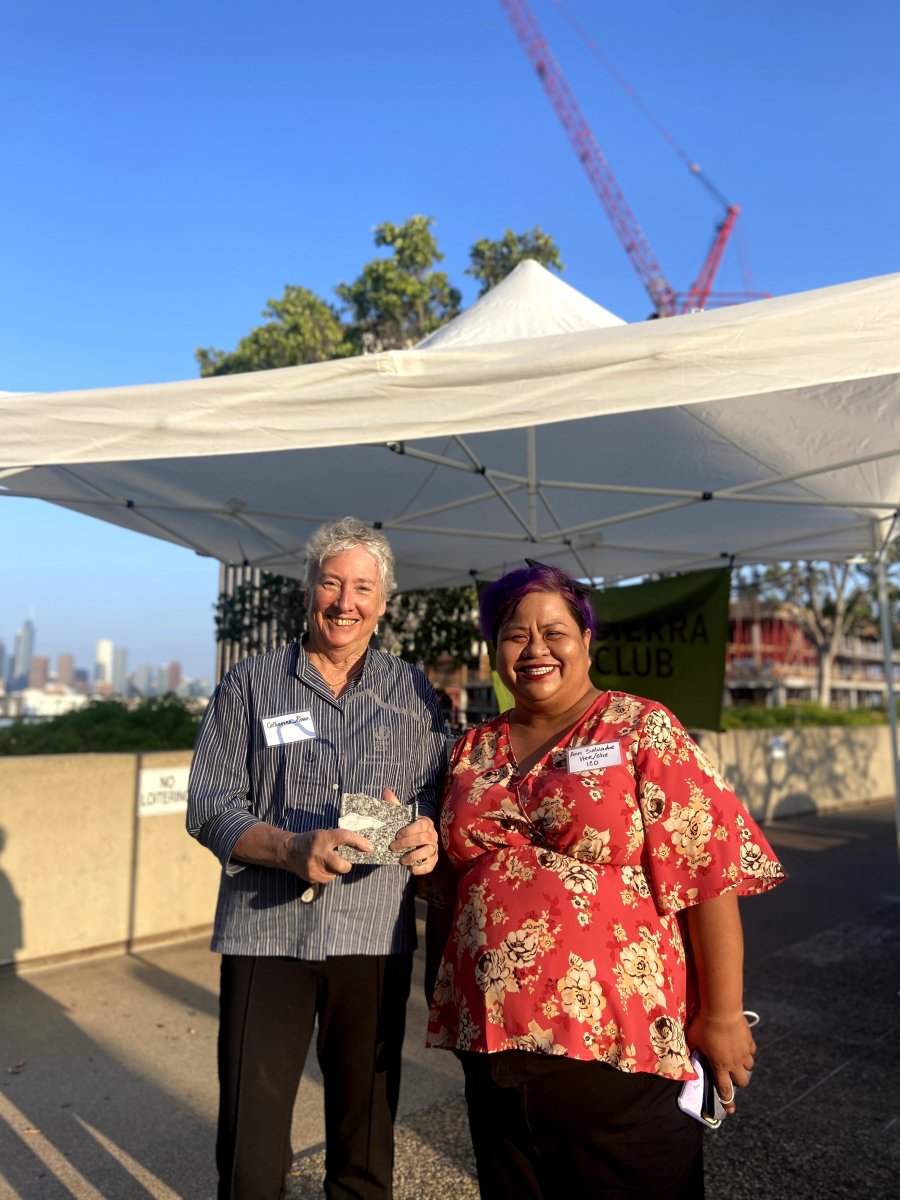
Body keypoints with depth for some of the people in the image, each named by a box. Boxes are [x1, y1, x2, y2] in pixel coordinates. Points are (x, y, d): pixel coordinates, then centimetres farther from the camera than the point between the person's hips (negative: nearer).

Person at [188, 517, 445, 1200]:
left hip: (376, 937, 2)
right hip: (267, 932, -1)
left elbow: (437, 795, 8)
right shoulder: (251, 684, 3)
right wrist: (293, 849, -20)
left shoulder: (414, 693, 7)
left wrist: (427, 831, -16)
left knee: (366, 1138, 15)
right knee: (250, 1145, 8)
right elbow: (209, 806, -2)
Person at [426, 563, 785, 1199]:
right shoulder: (473, 751, 8)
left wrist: (723, 1016, -11)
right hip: (492, 1037, 5)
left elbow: (709, 872, -10)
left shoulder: (641, 729, -6)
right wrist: (451, 1005, 12)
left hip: (617, 1042, -4)